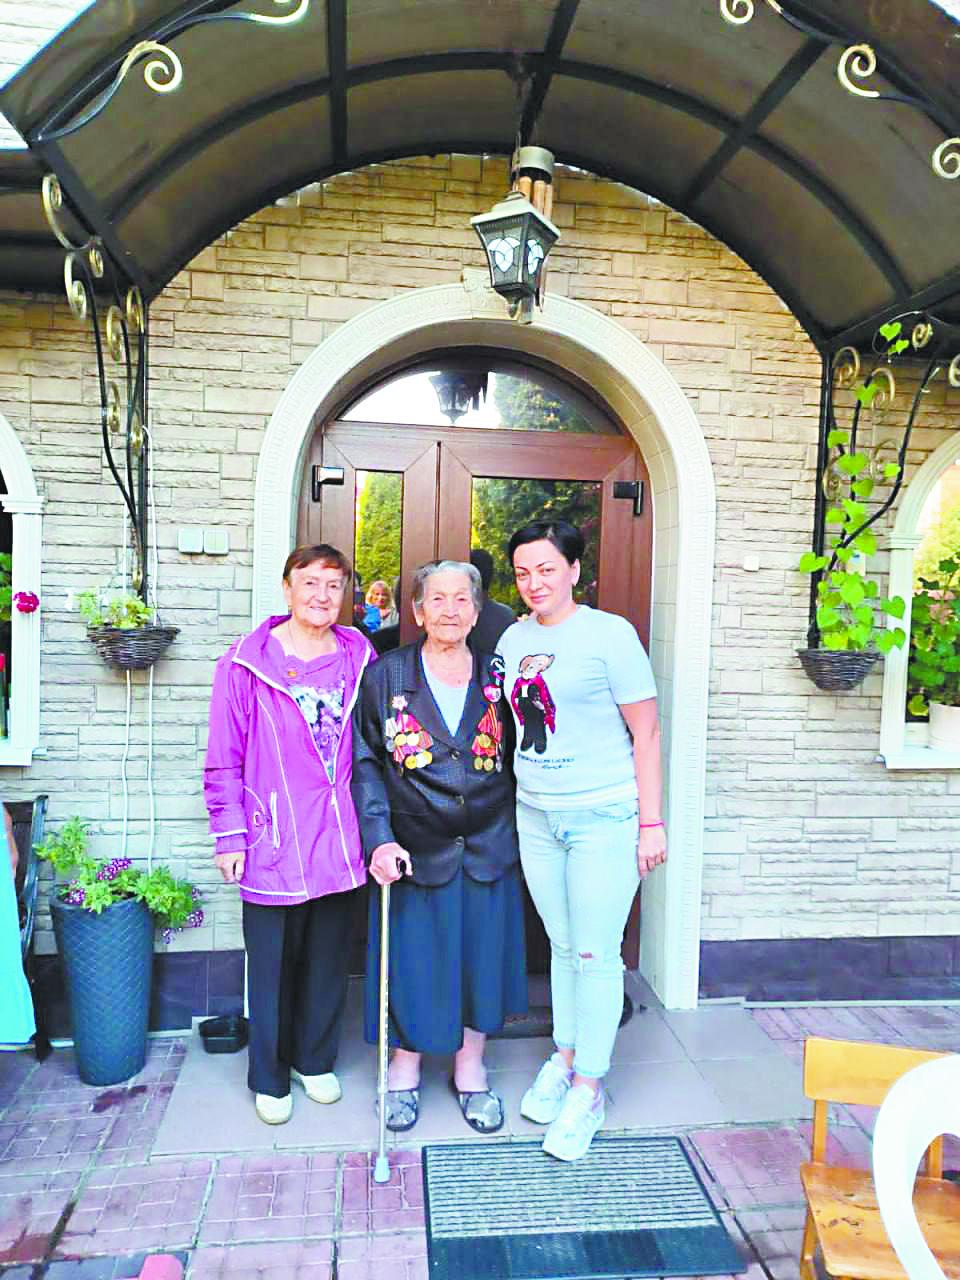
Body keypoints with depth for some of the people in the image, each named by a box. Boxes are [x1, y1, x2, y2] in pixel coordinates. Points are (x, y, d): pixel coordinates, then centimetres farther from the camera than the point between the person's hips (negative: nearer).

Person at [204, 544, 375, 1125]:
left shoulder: (360, 658, 2)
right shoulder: (245, 662, -5)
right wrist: (230, 835, -5)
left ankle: (316, 1060, 39)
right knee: (272, 964, 10)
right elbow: (225, 760, -2)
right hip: (274, 843, -2)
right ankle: (270, 1077, 33)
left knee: (329, 958, 16)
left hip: (341, 838, 3)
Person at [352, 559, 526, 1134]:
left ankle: (470, 1067, 35)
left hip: (488, 850, 2)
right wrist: (379, 838, -14)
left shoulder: (497, 676, 2)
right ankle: (405, 1067, 34)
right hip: (414, 849, -2)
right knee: (412, 958, 8)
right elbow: (366, 764, -5)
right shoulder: (385, 676, -3)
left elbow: (518, 758, 7)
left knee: (481, 957, 13)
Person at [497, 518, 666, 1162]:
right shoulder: (513, 639, 8)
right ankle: (565, 1057, 35)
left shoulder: (609, 633, -9)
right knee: (562, 946, 17)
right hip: (537, 815, 5)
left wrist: (651, 821, -9)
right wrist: (511, 801, 14)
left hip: (605, 817, -5)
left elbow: (646, 733, -8)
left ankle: (588, 1089, 18)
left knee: (596, 955, 3)